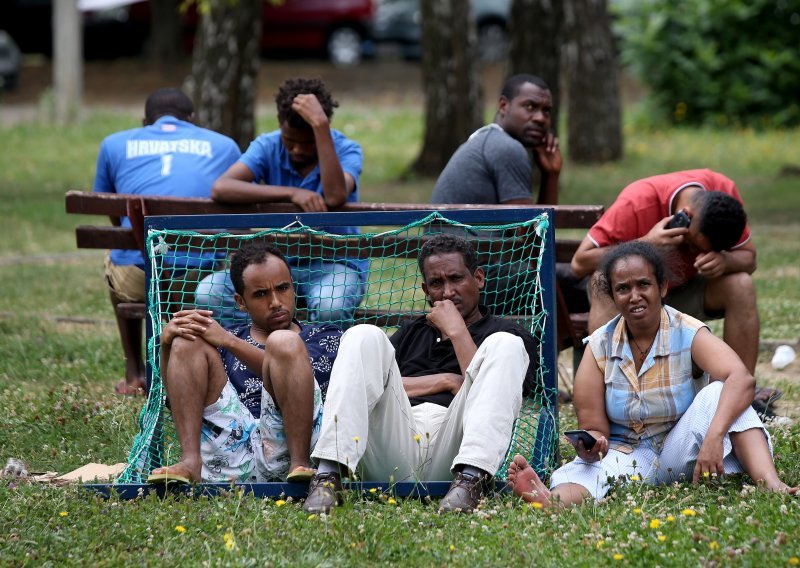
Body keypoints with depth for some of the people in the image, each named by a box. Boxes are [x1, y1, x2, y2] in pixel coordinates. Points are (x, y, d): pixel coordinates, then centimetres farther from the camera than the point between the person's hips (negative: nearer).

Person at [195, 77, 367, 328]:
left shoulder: (346, 150, -9)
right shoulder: (268, 146, -3)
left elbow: (335, 197, -32)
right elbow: (220, 188, -20)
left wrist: (320, 125, -31)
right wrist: (291, 193, -26)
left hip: (336, 263, -3)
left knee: (330, 306, -40)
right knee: (209, 293, -24)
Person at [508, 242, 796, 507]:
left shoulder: (688, 335, -10)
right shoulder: (600, 347, -3)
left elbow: (741, 379, -29)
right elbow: (594, 428, -5)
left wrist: (713, 437, -46)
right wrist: (590, 445, -32)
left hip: (682, 453, -1)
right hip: (627, 455, 1)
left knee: (717, 394, -27)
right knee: (584, 470, -31)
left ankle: (769, 484, -46)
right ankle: (553, 500, -67)